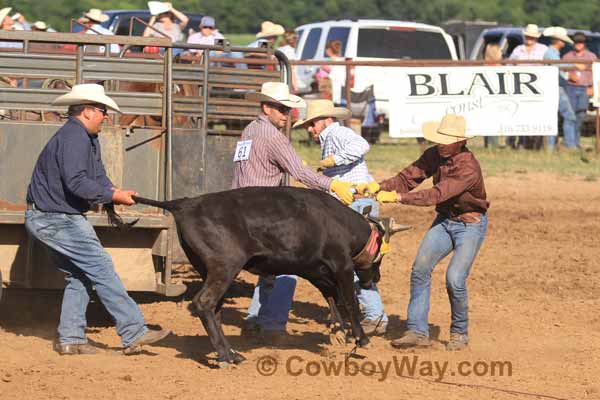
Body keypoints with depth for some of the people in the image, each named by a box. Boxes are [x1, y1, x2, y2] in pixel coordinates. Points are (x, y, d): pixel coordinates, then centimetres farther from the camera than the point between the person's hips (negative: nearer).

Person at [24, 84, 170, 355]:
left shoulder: (88, 138, 15)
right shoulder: (73, 137, -19)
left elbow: (98, 176, 16)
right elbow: (77, 182, -28)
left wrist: (112, 191, -4)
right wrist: (113, 195, -20)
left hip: (54, 219, 11)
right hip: (53, 218, -11)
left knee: (78, 276, 14)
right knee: (101, 267, -11)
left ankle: (70, 339, 15)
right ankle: (133, 333, -12)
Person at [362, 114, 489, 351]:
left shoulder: (468, 168, -30)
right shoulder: (434, 155, -7)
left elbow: (437, 195, -37)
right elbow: (408, 178, -7)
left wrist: (398, 197, -42)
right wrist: (380, 187, -25)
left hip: (471, 225, -7)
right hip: (444, 221, 7)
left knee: (454, 280, -16)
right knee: (420, 269, -6)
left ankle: (460, 332, 7)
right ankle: (418, 331, -2)